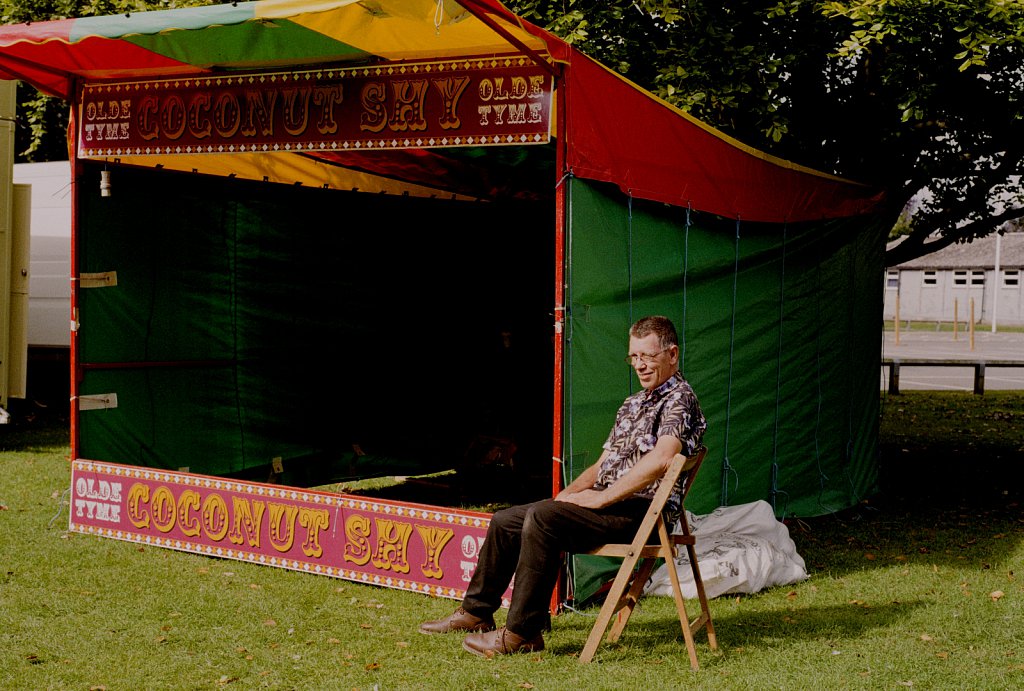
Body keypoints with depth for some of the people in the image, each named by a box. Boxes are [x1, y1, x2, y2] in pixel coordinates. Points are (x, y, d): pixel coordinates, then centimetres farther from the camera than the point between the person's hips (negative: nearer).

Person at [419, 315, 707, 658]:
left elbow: (660, 460, -27)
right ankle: (476, 612, 20)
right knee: (505, 521, 7)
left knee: (543, 517, -31)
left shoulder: (680, 400, -8)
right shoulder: (633, 403, 23)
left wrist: (602, 498, -23)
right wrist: (569, 493, 5)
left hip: (640, 511, -10)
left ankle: (521, 633, -26)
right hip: (607, 503, 10)